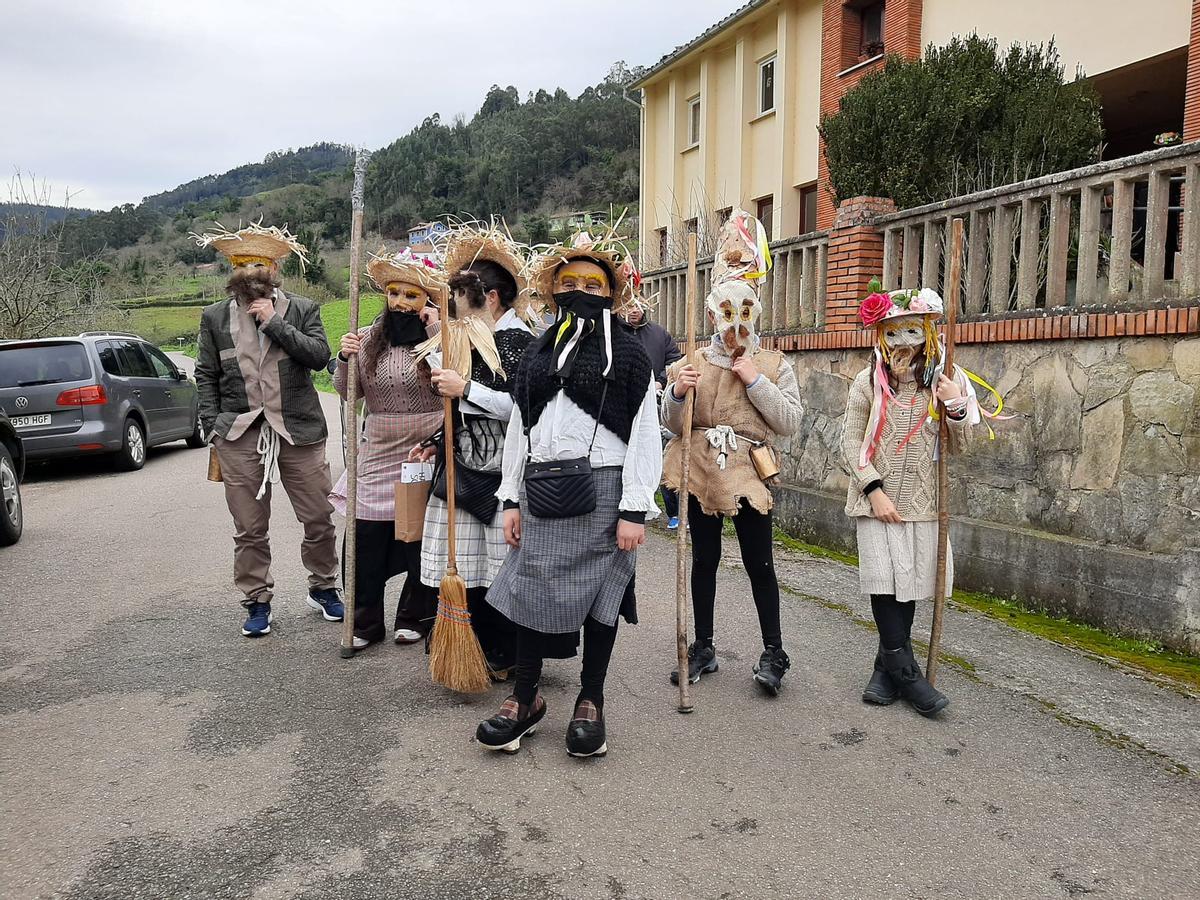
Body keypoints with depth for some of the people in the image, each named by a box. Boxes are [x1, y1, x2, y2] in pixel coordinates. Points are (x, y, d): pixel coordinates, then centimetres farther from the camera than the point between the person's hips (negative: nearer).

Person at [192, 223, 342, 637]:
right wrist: (212, 427, 1)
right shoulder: (215, 316, 10)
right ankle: (257, 602, 21)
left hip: (299, 431, 0)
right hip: (239, 435, 1)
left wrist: (275, 323, -10)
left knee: (319, 519, 5)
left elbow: (320, 356, -6)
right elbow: (206, 376, 10)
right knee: (250, 529, 6)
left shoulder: (302, 310, 7)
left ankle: (323, 588, 26)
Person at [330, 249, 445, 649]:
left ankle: (415, 617, 28)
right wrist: (345, 359, -7)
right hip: (378, 453, 3)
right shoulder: (368, 338, 5)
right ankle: (366, 623, 20)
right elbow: (348, 392, 10)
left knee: (422, 542, 9)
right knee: (364, 541, 3)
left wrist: (438, 331, -22)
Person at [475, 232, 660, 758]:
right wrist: (512, 499, 9)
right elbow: (520, 429, 14)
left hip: (601, 488, -4)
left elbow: (643, 435, -6)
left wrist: (634, 509, -12)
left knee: (600, 593, 5)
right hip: (543, 490, 4)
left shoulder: (628, 354, 0)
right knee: (530, 587, 6)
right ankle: (525, 697, 22)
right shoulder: (539, 354, 15)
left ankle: (591, 702, 21)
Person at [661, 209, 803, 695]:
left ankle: (773, 651, 17)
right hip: (701, 471, 2)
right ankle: (703, 647, 23)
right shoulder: (693, 363, 3)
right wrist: (676, 393, -19)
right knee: (704, 559, 10)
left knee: (759, 563, 3)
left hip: (748, 473, -1)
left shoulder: (773, 365, 1)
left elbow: (790, 422, -7)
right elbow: (672, 424, 1)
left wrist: (757, 382, -14)